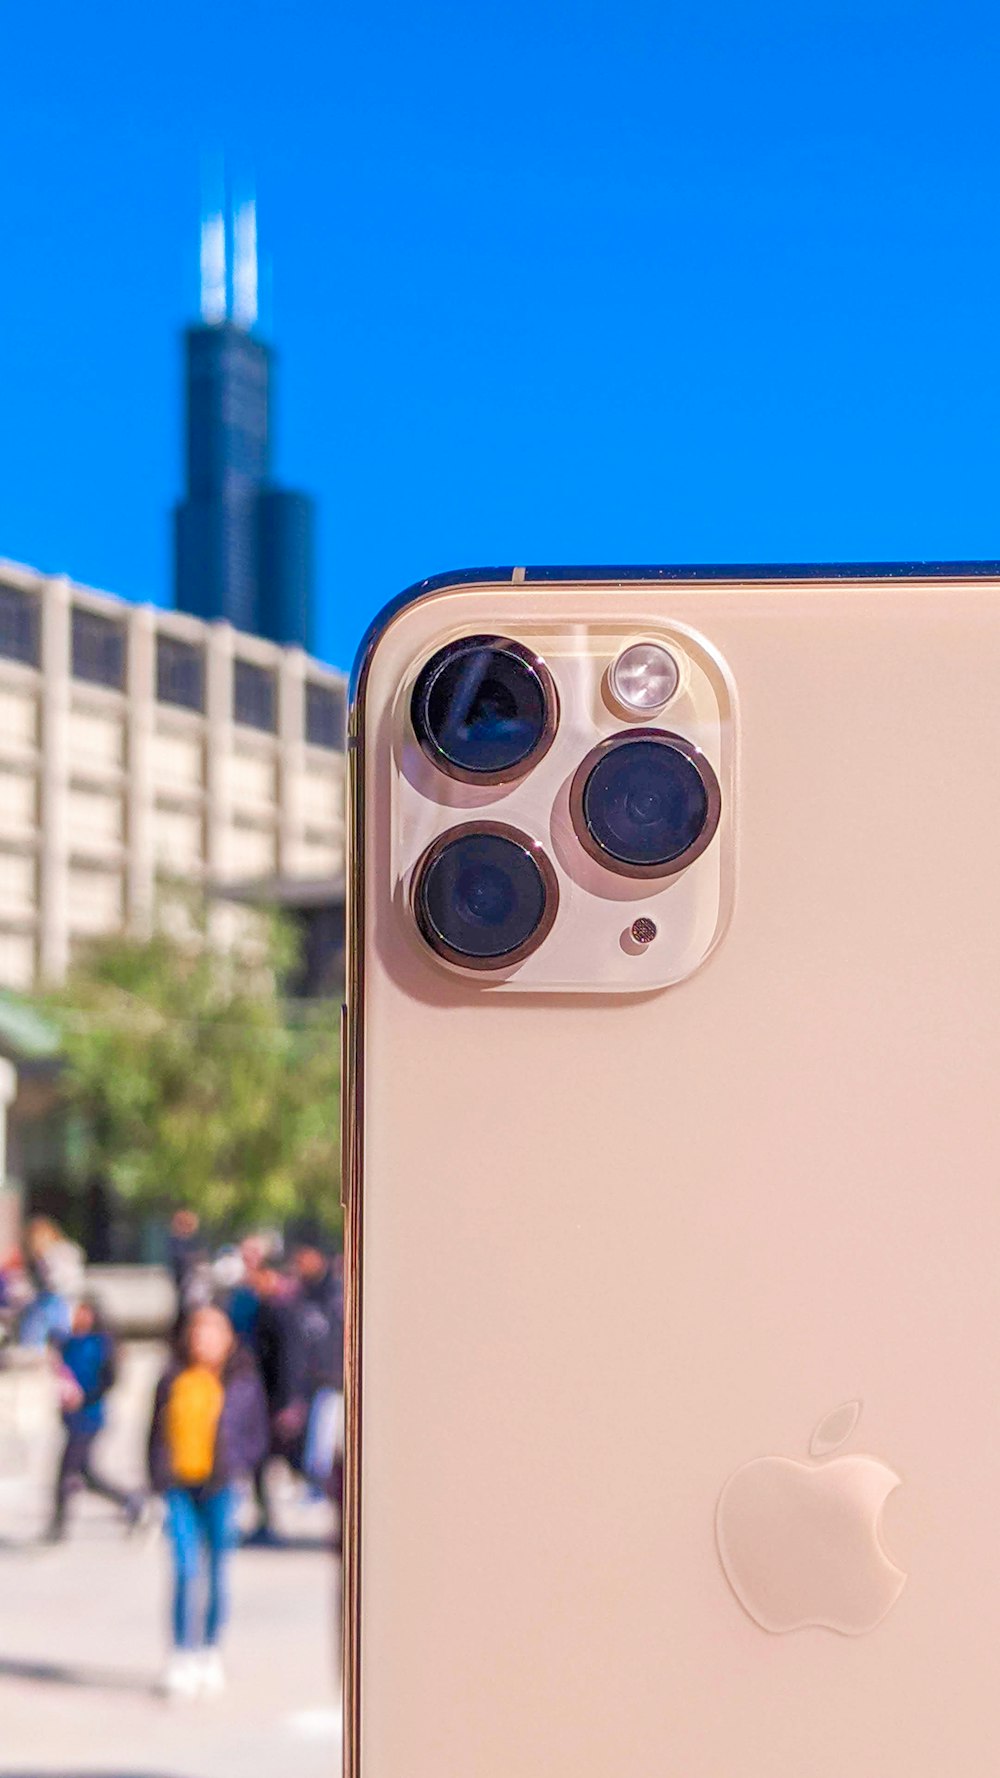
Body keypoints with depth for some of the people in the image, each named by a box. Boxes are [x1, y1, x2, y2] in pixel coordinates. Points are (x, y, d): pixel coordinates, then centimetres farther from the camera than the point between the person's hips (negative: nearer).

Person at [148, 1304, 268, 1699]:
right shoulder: (173, 1380, 9)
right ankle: (183, 1656, -3)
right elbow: (158, 1431, 14)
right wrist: (159, 1476, 4)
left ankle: (210, 1653, 18)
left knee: (217, 1571, 6)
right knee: (186, 1569, -7)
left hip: (219, 1486, -1)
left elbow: (257, 1434, 7)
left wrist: (236, 1466, -7)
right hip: (179, 1485, 1)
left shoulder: (242, 1382, 3)